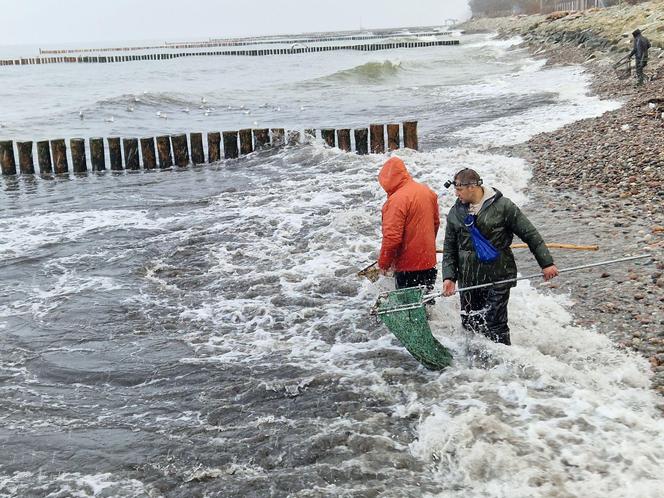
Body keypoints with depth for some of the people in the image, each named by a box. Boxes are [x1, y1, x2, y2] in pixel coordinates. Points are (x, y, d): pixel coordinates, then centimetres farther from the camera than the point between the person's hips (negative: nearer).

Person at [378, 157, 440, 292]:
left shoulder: (396, 200, -21)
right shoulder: (427, 191, 4)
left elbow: (392, 237, -22)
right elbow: (436, 222, 16)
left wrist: (383, 264, -10)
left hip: (408, 267, -8)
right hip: (429, 261, 8)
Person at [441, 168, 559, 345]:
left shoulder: (502, 206, -7)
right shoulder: (456, 212, 6)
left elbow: (530, 234, -3)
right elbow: (449, 249, 10)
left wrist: (546, 263, -5)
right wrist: (449, 276, -2)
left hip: (498, 277, -4)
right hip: (468, 279, 4)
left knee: (495, 325, -5)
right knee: (469, 324, 7)